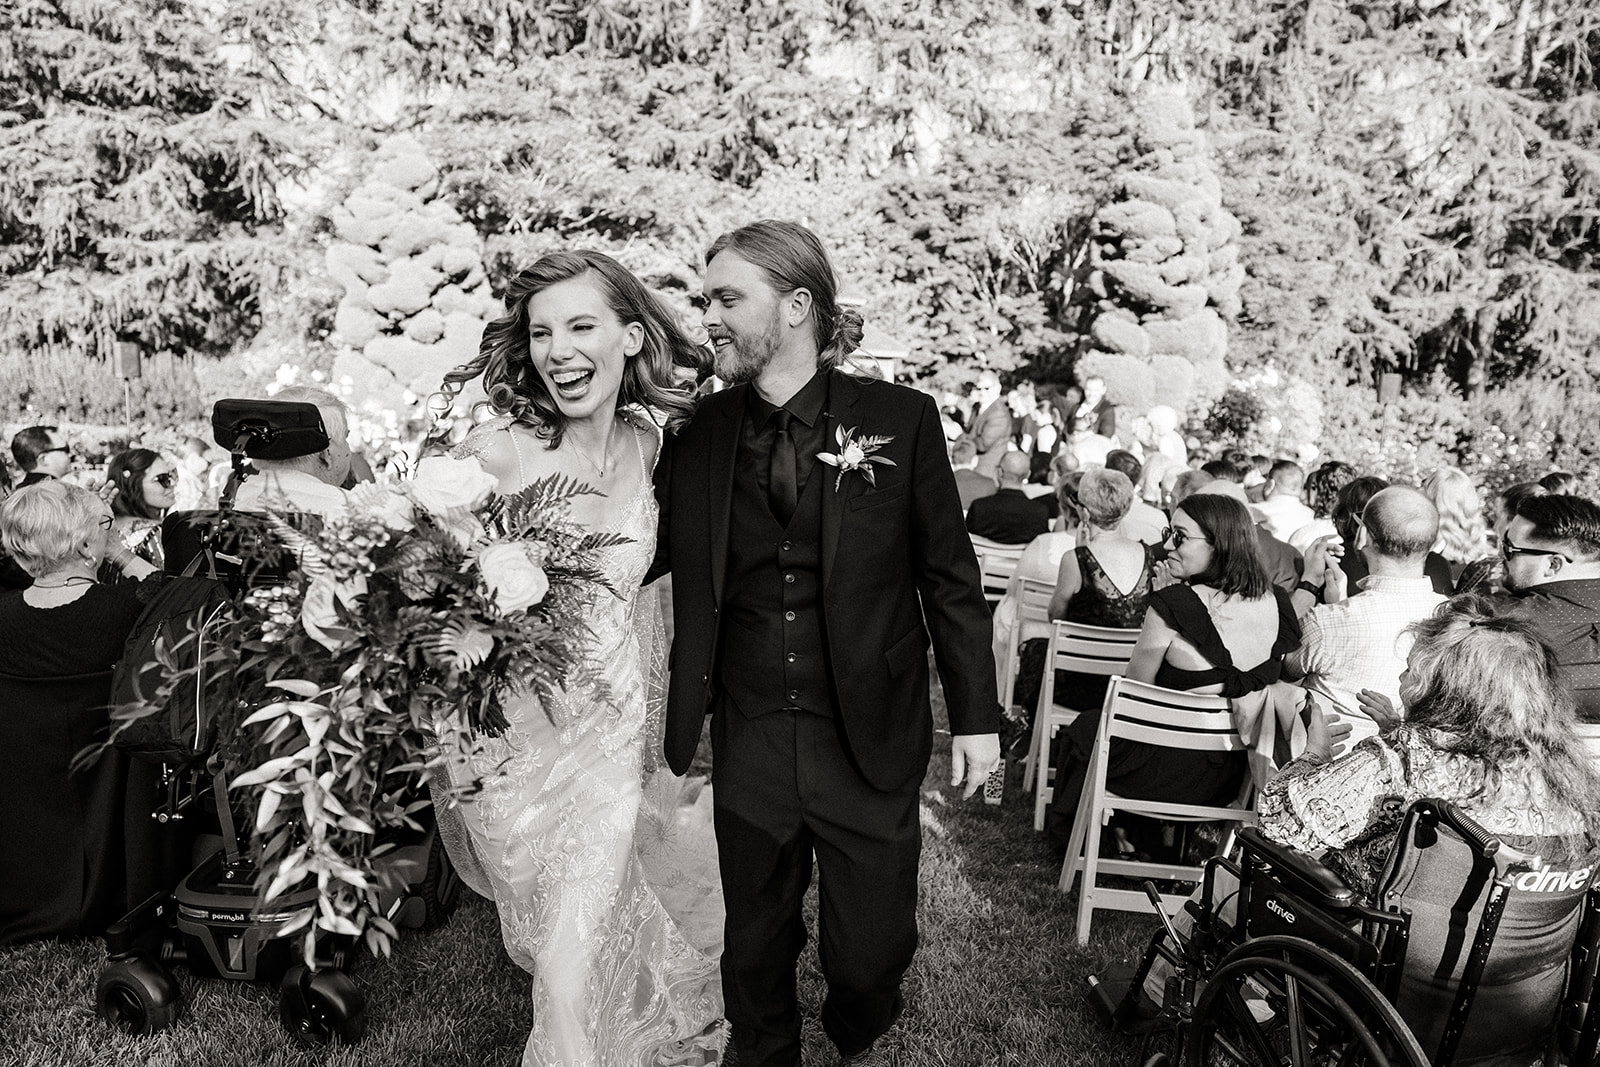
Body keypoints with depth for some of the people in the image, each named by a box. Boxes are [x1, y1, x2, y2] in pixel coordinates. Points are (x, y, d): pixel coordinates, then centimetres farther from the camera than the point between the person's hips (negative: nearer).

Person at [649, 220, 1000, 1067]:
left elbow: (950, 576, -1)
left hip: (872, 741, -1)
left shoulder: (900, 420, -7)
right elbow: (639, 554, 6)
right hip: (749, 740, 2)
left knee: (872, 944, 13)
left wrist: (975, 714, 1)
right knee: (755, 942, 17)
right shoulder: (696, 434, -1)